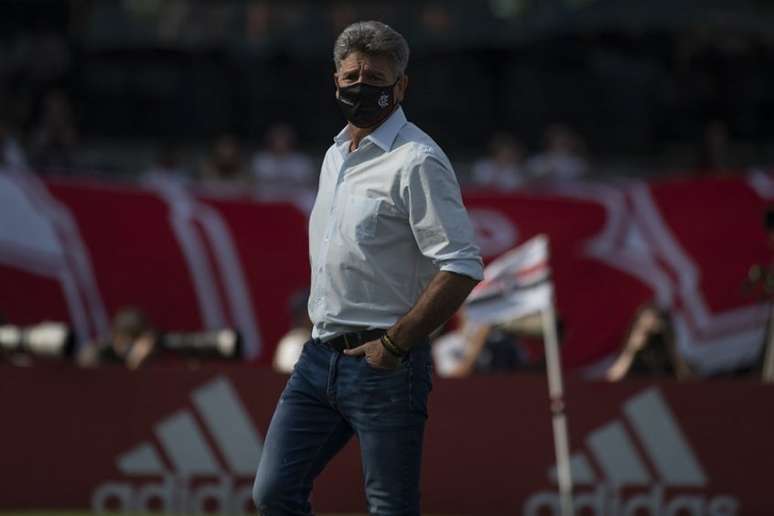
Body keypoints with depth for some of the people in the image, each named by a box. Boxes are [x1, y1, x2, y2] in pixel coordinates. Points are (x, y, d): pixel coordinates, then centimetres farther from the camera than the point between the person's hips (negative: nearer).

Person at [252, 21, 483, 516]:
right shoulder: (336, 156, 17)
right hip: (320, 357, 8)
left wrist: (395, 344, -18)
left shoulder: (417, 162, -11)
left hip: (383, 363, -8)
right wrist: (326, 338, 16)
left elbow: (462, 267, -18)